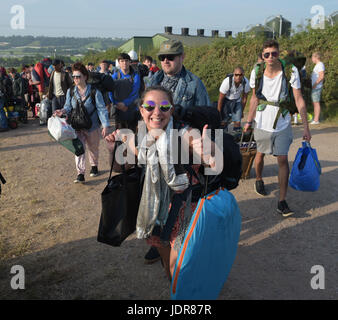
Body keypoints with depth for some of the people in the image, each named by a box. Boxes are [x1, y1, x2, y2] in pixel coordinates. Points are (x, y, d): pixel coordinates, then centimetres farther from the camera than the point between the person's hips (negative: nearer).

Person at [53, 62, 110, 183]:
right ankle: (80, 174, -5)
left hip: (92, 126, -2)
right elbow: (68, 106, 6)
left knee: (93, 148, 16)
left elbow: (101, 109, -12)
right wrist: (63, 111, -18)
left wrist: (106, 125, -17)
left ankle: (94, 166, 42)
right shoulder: (71, 91, -2)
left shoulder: (94, 92, -13)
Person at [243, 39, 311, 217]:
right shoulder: (256, 72, -8)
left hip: (283, 123, -1)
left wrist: (306, 127, -12)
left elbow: (299, 100, -11)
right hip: (262, 122, 1)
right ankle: (259, 180, 47)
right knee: (260, 154, 16)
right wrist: (249, 121, 10)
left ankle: (282, 202, 3)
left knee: (283, 159, -3)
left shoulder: (291, 71, -14)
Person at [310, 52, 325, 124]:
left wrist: (315, 84, -23)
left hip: (317, 87, -10)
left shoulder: (320, 65, -13)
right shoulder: (317, 65, 18)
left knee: (316, 103, -9)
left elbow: (321, 76, -22)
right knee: (314, 103, 12)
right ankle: (315, 119, 18)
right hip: (314, 87, 10)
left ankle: (316, 120, -7)